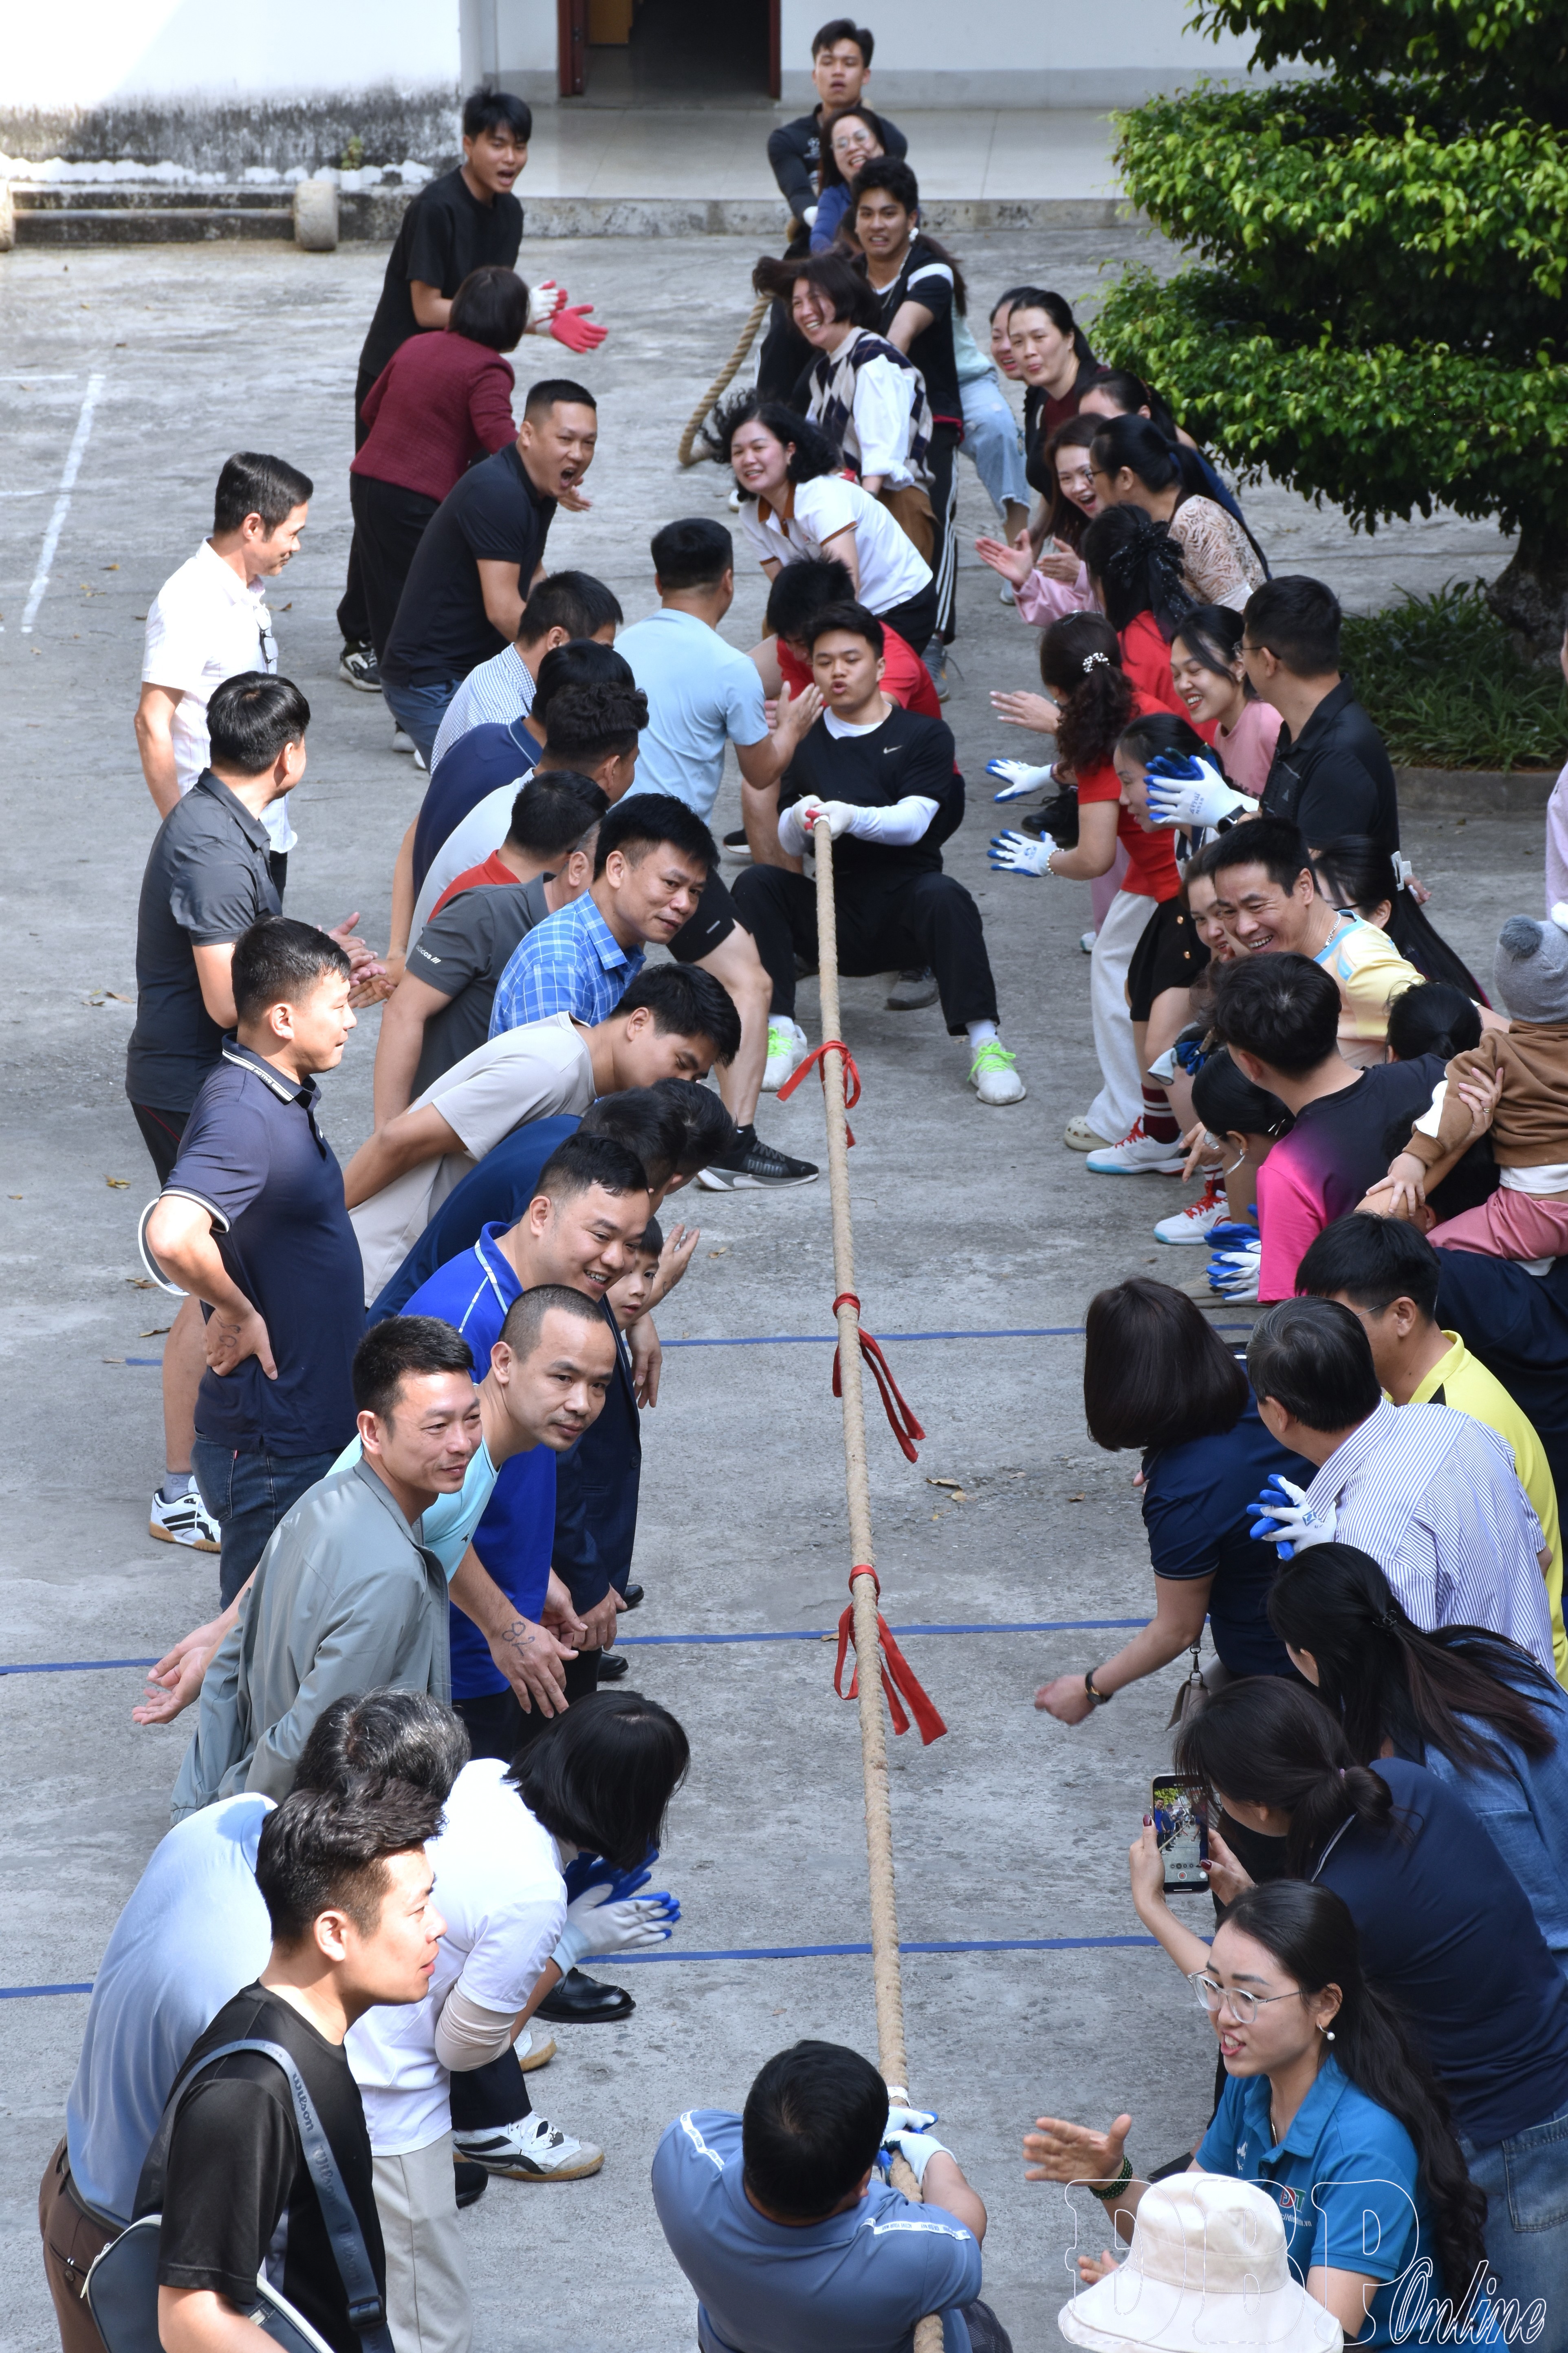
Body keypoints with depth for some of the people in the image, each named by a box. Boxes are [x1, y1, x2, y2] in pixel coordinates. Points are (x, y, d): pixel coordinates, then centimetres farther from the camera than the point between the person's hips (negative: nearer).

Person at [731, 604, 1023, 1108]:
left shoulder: (924, 736, 6)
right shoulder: (804, 742, 13)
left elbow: (913, 822, -10)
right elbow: (787, 845, 5)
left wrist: (850, 816, -30)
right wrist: (799, 820, -21)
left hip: (902, 904, -3)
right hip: (831, 913, 3)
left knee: (942, 895, -34)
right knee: (756, 885, -21)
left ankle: (985, 1044, -37)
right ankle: (781, 1030, -23)